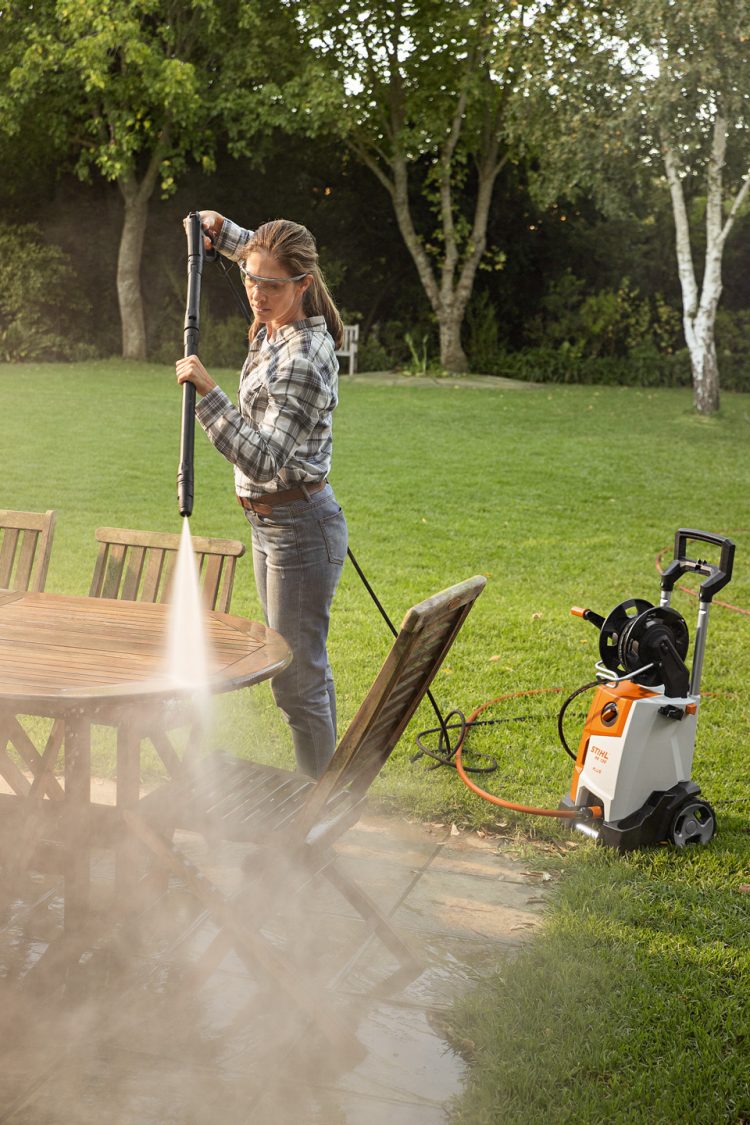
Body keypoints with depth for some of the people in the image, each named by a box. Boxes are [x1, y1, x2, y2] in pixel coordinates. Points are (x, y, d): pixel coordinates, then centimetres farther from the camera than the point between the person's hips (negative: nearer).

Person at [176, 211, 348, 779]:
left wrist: (208, 394, -35)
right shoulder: (275, 323, 4)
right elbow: (263, 260, 28)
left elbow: (262, 459, -30)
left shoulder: (303, 360, -24)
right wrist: (224, 231, 11)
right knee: (304, 668, 17)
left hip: (298, 528, -10)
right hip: (270, 520, 10)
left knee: (297, 679, -5)